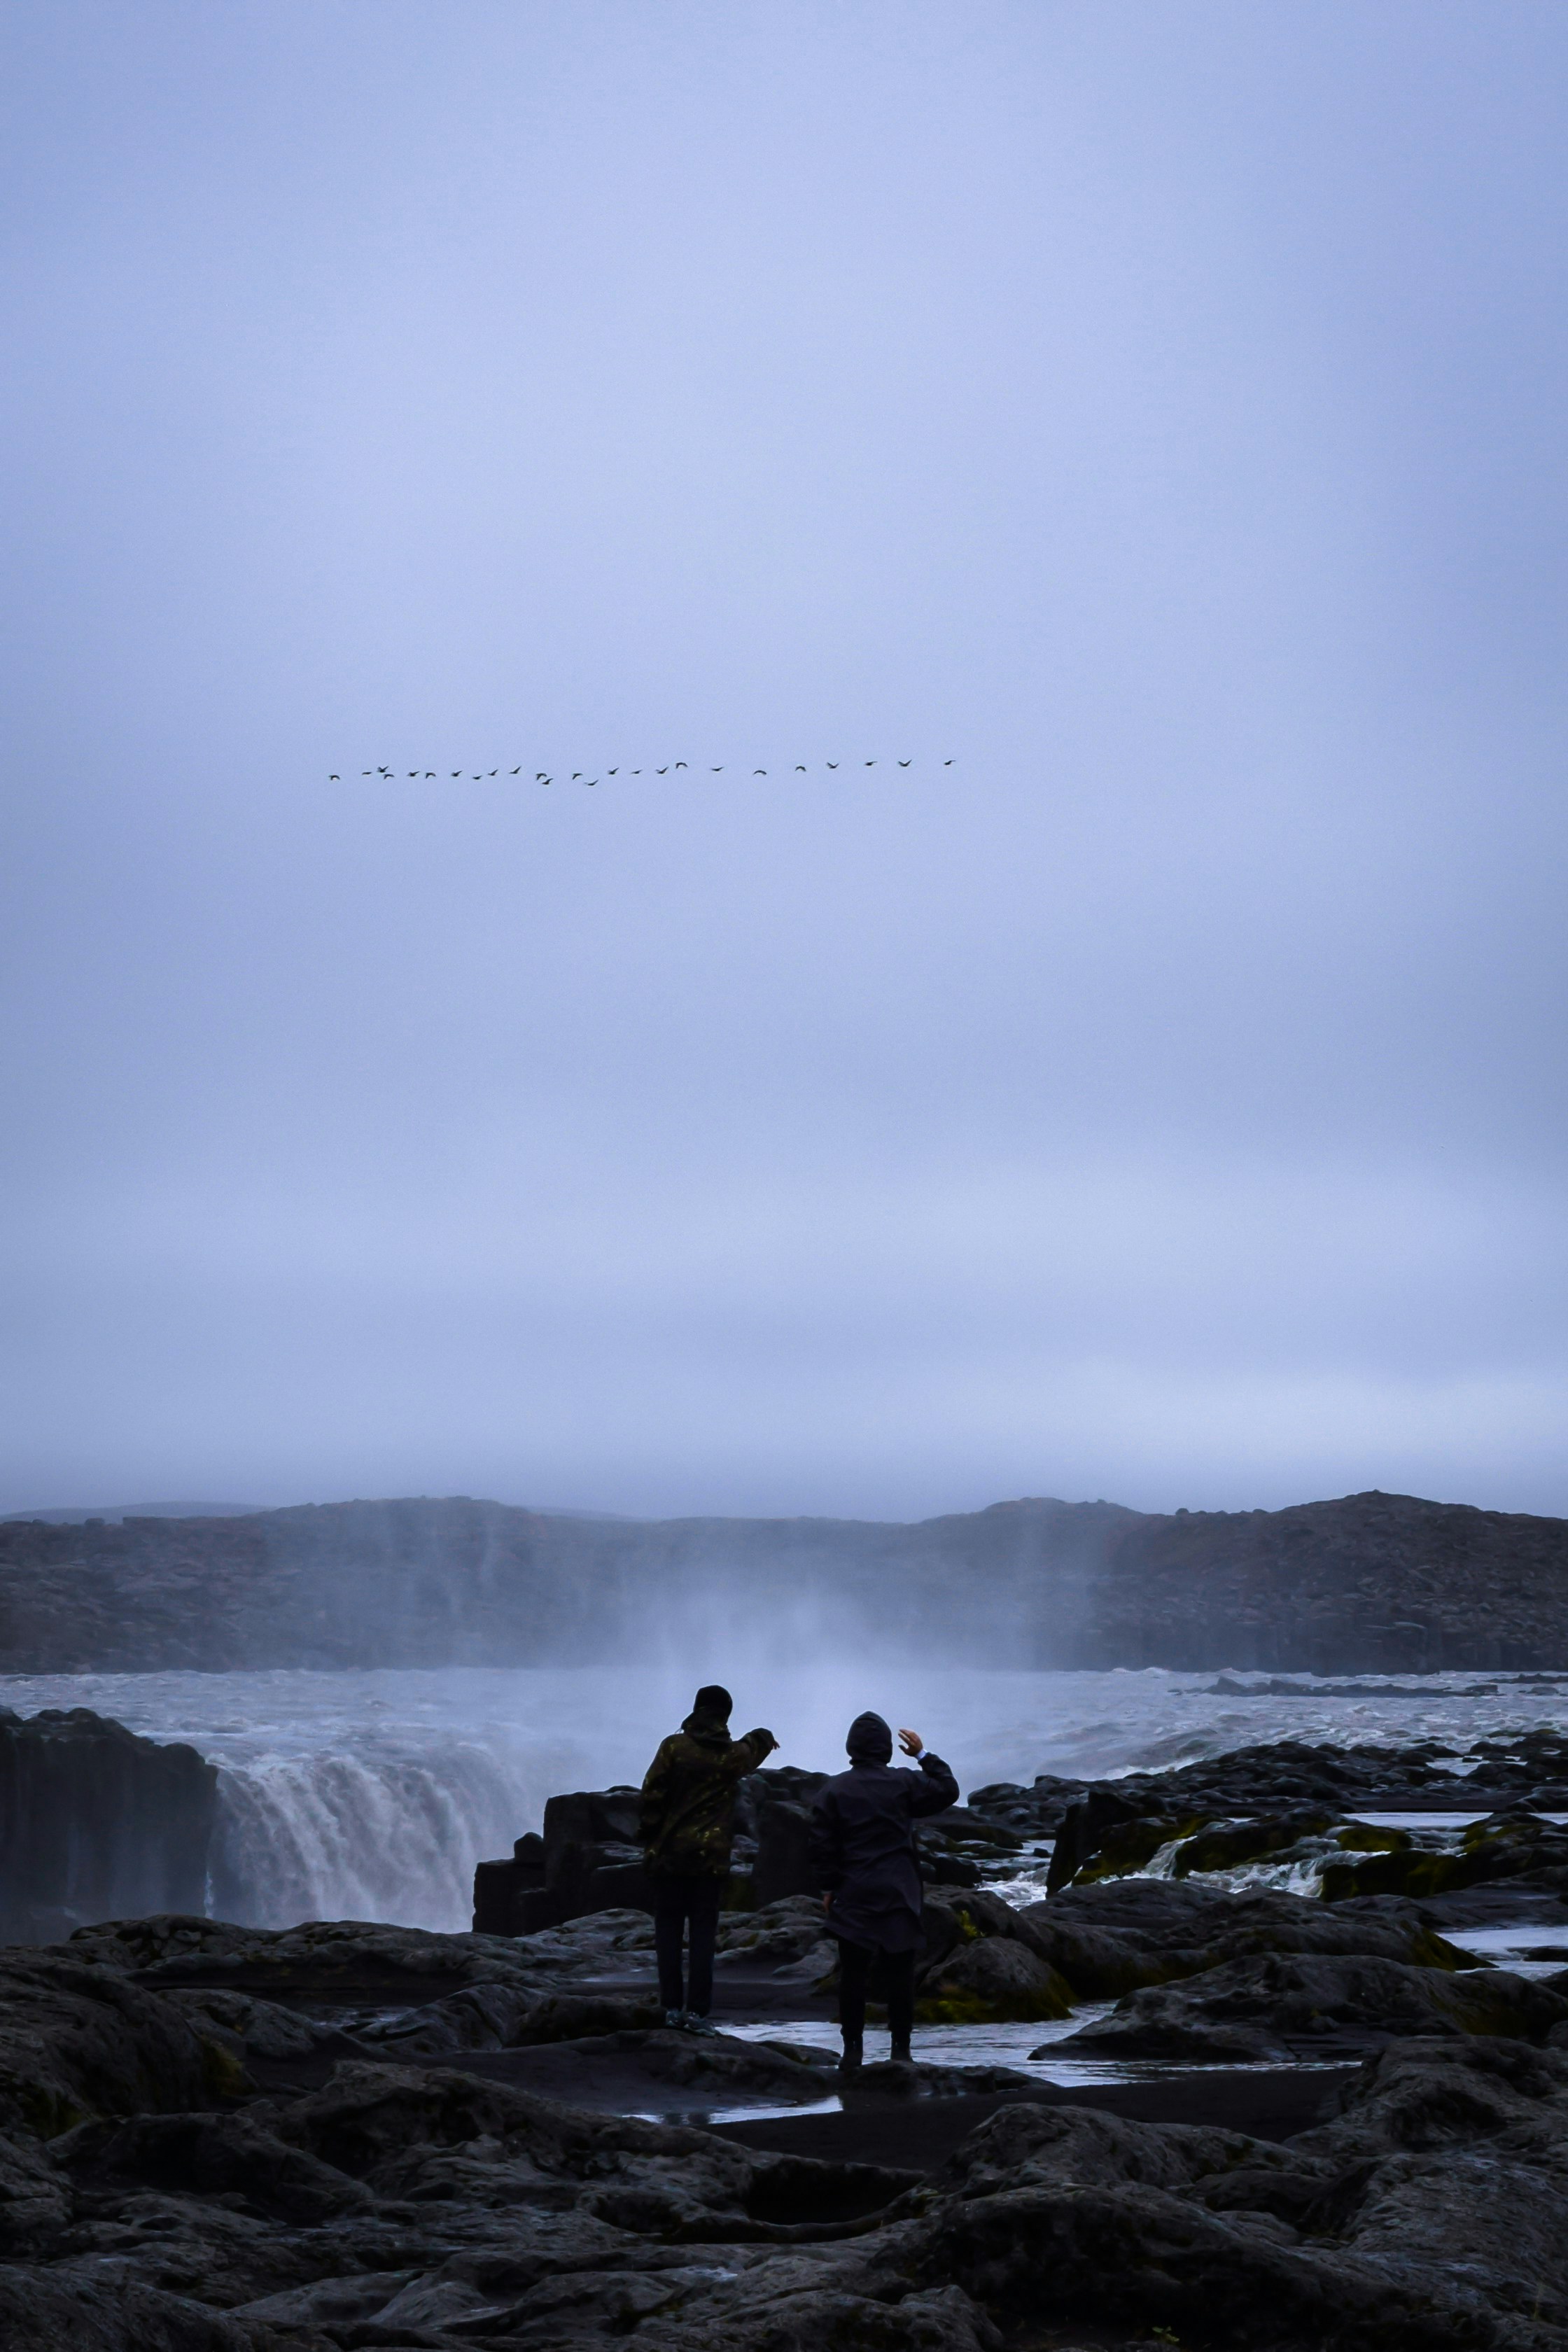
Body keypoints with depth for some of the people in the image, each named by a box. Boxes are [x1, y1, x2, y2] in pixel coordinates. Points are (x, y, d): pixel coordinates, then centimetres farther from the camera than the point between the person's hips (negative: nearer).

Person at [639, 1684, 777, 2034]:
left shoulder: (674, 1746, -6)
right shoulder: (735, 1754, 3)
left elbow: (653, 1794, -10)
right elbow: (756, 1745, 27)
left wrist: (647, 1836, 1)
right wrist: (764, 1738, 50)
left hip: (670, 1852, -1)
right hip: (712, 1857, 1)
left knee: (668, 1929, 6)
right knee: (703, 1933, 2)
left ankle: (672, 2006, 4)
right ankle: (697, 2011, -3)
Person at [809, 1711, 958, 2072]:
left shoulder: (833, 1790, -1)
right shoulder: (904, 1784, -3)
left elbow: (822, 1846, -1)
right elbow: (948, 1791, 10)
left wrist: (829, 1887, 8)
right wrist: (925, 1755, 15)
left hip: (853, 1895, 1)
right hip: (899, 1893, -1)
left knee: (852, 1974, 4)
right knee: (901, 1972, 4)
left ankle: (853, 2050, 4)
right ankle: (901, 2049, 5)